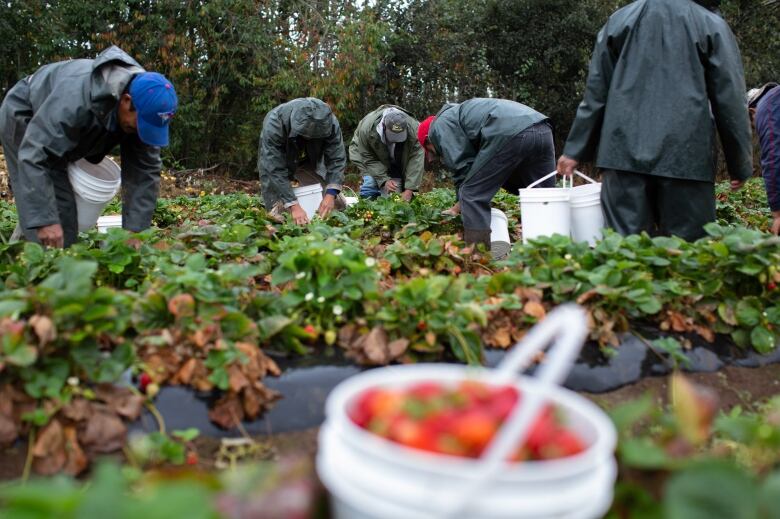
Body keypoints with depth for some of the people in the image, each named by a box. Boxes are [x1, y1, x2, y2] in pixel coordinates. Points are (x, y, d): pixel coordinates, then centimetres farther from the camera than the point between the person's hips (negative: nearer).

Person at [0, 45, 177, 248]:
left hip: (62, 129, 7)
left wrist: (134, 231, -24)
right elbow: (34, 155, -43)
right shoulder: (76, 98, -43)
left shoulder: (144, 108, -23)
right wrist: (45, 220, -47)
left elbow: (145, 171, -20)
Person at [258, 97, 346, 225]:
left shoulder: (329, 122, -29)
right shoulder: (273, 124, -38)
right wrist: (293, 206, -44)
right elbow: (274, 169, -37)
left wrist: (331, 194, -38)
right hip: (278, 162, -3)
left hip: (311, 161, 3)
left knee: (337, 205, -6)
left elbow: (336, 159, -24)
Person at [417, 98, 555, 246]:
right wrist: (461, 204, 34)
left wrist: (459, 206, 18)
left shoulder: (439, 125, 15)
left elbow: (462, 165, 5)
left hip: (509, 133, -9)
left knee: (472, 196, 2)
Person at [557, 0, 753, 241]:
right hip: (686, 154, -1)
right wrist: (741, 164, 10)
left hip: (625, 151, 2)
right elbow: (730, 100, 5)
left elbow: (595, 93, 11)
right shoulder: (711, 25, 7)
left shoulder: (618, 21, 12)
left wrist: (575, 149, 15)